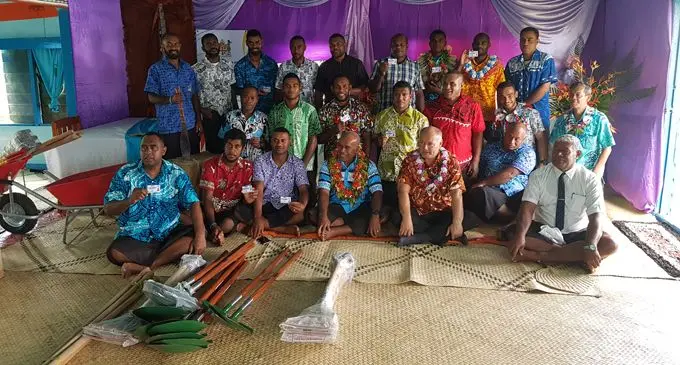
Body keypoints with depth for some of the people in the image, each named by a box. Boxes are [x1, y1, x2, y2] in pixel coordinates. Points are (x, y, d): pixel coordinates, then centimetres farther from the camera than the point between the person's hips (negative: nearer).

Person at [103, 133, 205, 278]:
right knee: (114, 253, -29)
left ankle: (148, 267, -22)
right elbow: (108, 209, -6)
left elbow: (193, 204, -9)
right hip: (134, 238, -1)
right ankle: (170, 255, -17)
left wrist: (200, 235, -24)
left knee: (193, 238, -26)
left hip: (170, 233, 1)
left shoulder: (176, 173, -3)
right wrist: (129, 201, -29)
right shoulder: (125, 173, -4)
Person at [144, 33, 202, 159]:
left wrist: (198, 119, 7)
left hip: (190, 125, 4)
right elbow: (151, 97, -8)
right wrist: (170, 99, -26)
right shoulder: (156, 69, -3)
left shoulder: (188, 68, 10)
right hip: (168, 127, -4)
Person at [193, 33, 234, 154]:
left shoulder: (228, 64, 6)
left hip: (228, 114, 3)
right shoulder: (197, 69, -4)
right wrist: (201, 109, -10)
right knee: (213, 148, 0)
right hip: (209, 116, -3)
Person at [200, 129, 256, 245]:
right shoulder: (210, 165, -12)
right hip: (211, 209, -1)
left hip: (231, 211, 1)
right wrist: (213, 225, -33)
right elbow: (207, 199, -18)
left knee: (228, 224, -34)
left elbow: (245, 192, 6)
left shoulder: (247, 167, -3)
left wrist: (248, 199, -23)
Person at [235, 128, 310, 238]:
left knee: (302, 213, -32)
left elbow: (304, 190, -8)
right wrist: (258, 217, -26)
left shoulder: (297, 164, 0)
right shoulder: (261, 161, -2)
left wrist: (302, 205, -33)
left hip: (287, 208, 0)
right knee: (239, 210, -27)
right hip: (265, 206, 0)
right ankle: (285, 229, -28)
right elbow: (259, 191, -11)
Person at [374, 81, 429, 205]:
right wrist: (379, 140, -6)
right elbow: (375, 139, 17)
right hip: (386, 173, 2)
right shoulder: (382, 116, 6)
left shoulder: (420, 119, -3)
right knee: (388, 205, 7)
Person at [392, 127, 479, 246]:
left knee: (470, 218, -23)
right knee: (397, 218, -30)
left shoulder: (451, 161, -5)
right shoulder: (410, 161, -5)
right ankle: (444, 233, -21)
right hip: (416, 212, -1)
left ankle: (418, 237, -27)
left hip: (443, 213, 1)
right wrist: (407, 219, -29)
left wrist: (457, 223, -26)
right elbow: (404, 191, -14)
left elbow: (456, 194, -13)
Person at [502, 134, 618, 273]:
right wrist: (520, 235, -36)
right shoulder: (538, 175, -4)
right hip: (542, 230, 0)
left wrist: (590, 246, -35)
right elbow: (528, 207, -16)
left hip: (576, 234, 0)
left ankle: (537, 255, -31)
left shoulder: (589, 179, -6)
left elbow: (596, 216, -16)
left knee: (609, 245, -28)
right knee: (511, 234, -28)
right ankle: (574, 254, -25)